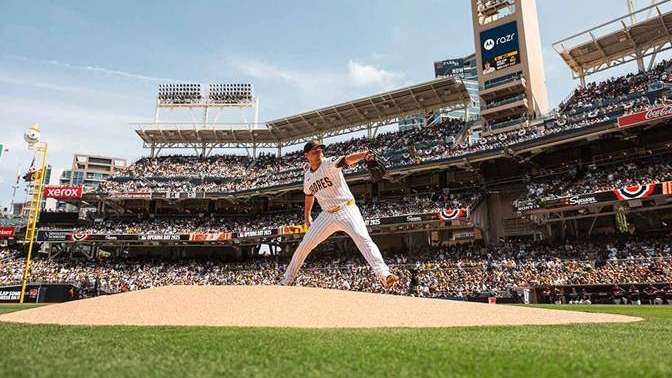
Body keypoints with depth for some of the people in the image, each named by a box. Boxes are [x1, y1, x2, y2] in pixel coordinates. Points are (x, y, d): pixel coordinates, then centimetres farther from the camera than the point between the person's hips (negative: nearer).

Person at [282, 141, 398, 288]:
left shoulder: (329, 163, -11)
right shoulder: (307, 175, 7)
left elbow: (346, 159, -32)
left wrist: (363, 155, -51)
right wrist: (307, 215, 25)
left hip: (347, 209, -5)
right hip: (327, 215, 5)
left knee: (363, 238, -27)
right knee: (304, 245, 7)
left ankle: (384, 274, -31)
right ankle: (287, 280, 25)